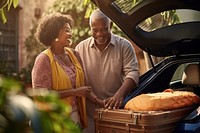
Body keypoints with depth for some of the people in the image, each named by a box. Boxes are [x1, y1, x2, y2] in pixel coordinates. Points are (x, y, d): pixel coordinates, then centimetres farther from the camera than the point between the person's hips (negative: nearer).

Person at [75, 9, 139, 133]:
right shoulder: (81, 48, 2)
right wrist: (96, 101, -15)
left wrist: (120, 94, -26)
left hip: (117, 109, 0)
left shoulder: (124, 45, -1)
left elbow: (133, 72, -7)